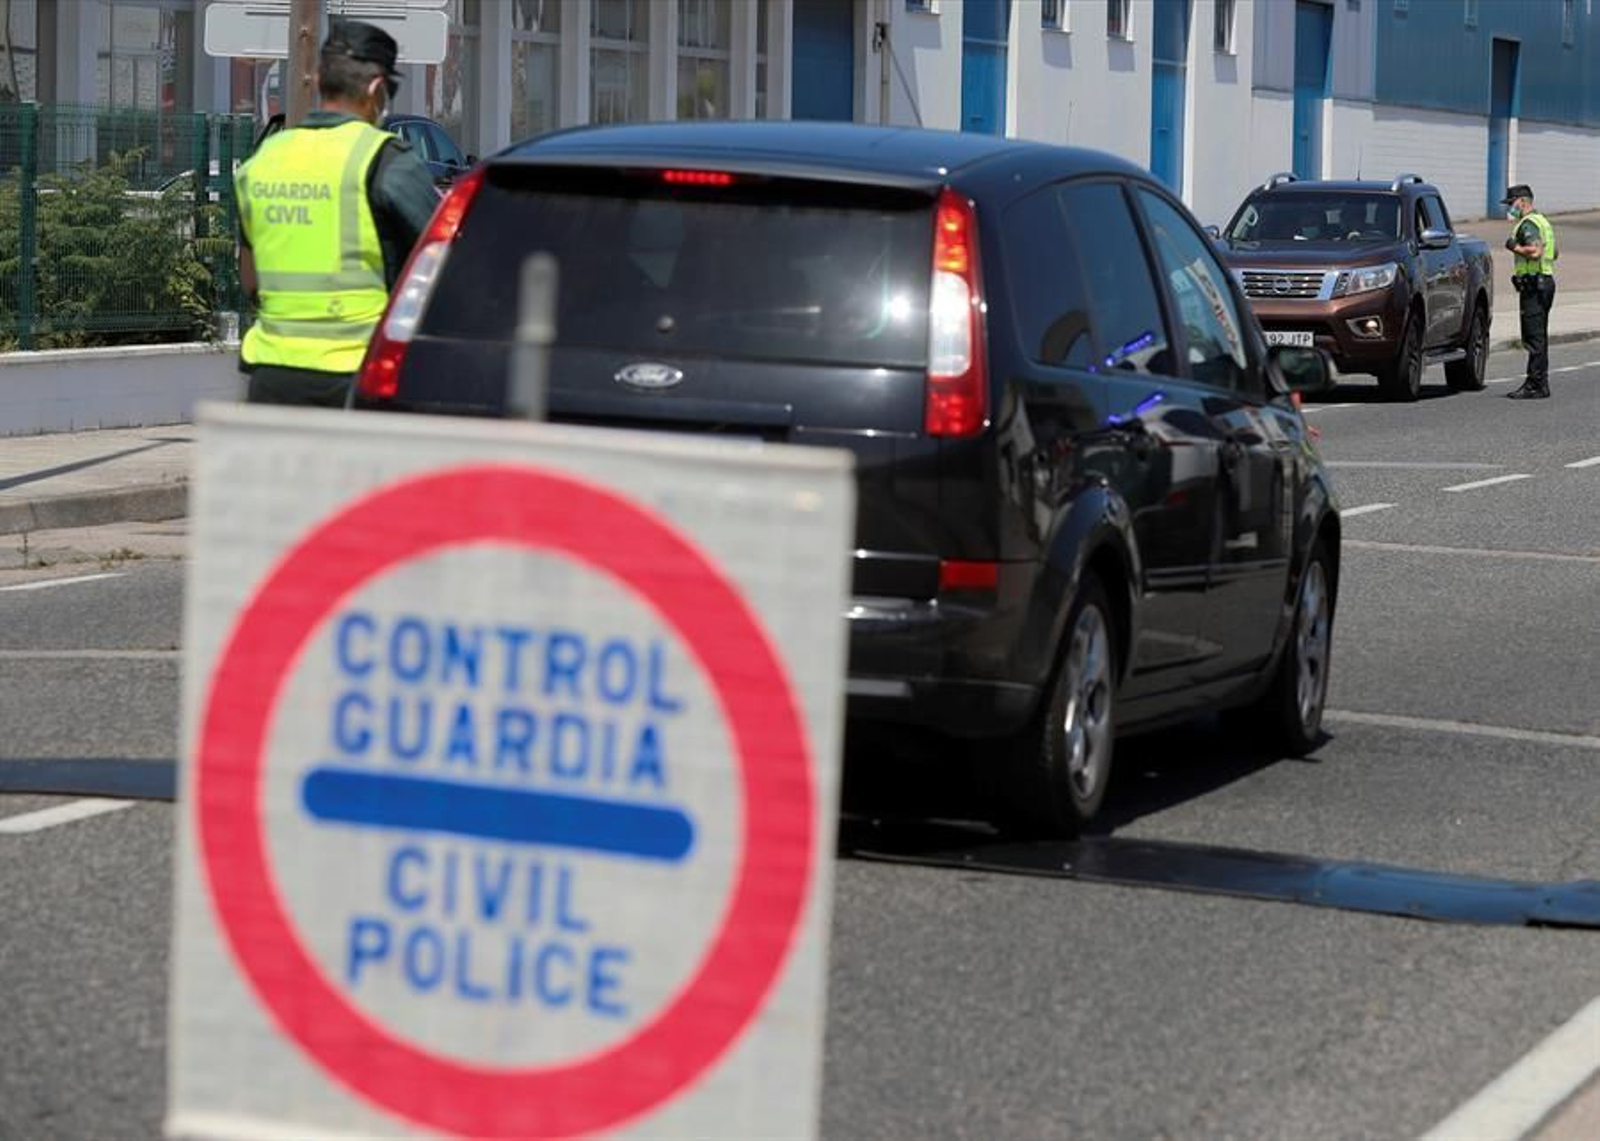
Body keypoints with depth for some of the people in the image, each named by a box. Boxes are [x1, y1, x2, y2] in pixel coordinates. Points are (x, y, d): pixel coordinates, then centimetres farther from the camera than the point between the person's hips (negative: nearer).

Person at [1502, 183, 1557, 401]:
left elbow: (1535, 250, -28)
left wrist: (1515, 247, -13)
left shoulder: (1527, 224, -13)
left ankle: (1536, 385, -11)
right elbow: (1553, 254, 27)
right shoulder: (1542, 222, 20)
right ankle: (1540, 382, 18)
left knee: (1534, 337, -10)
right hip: (1546, 281, 11)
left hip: (1533, 284, -11)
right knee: (1539, 336, 14)